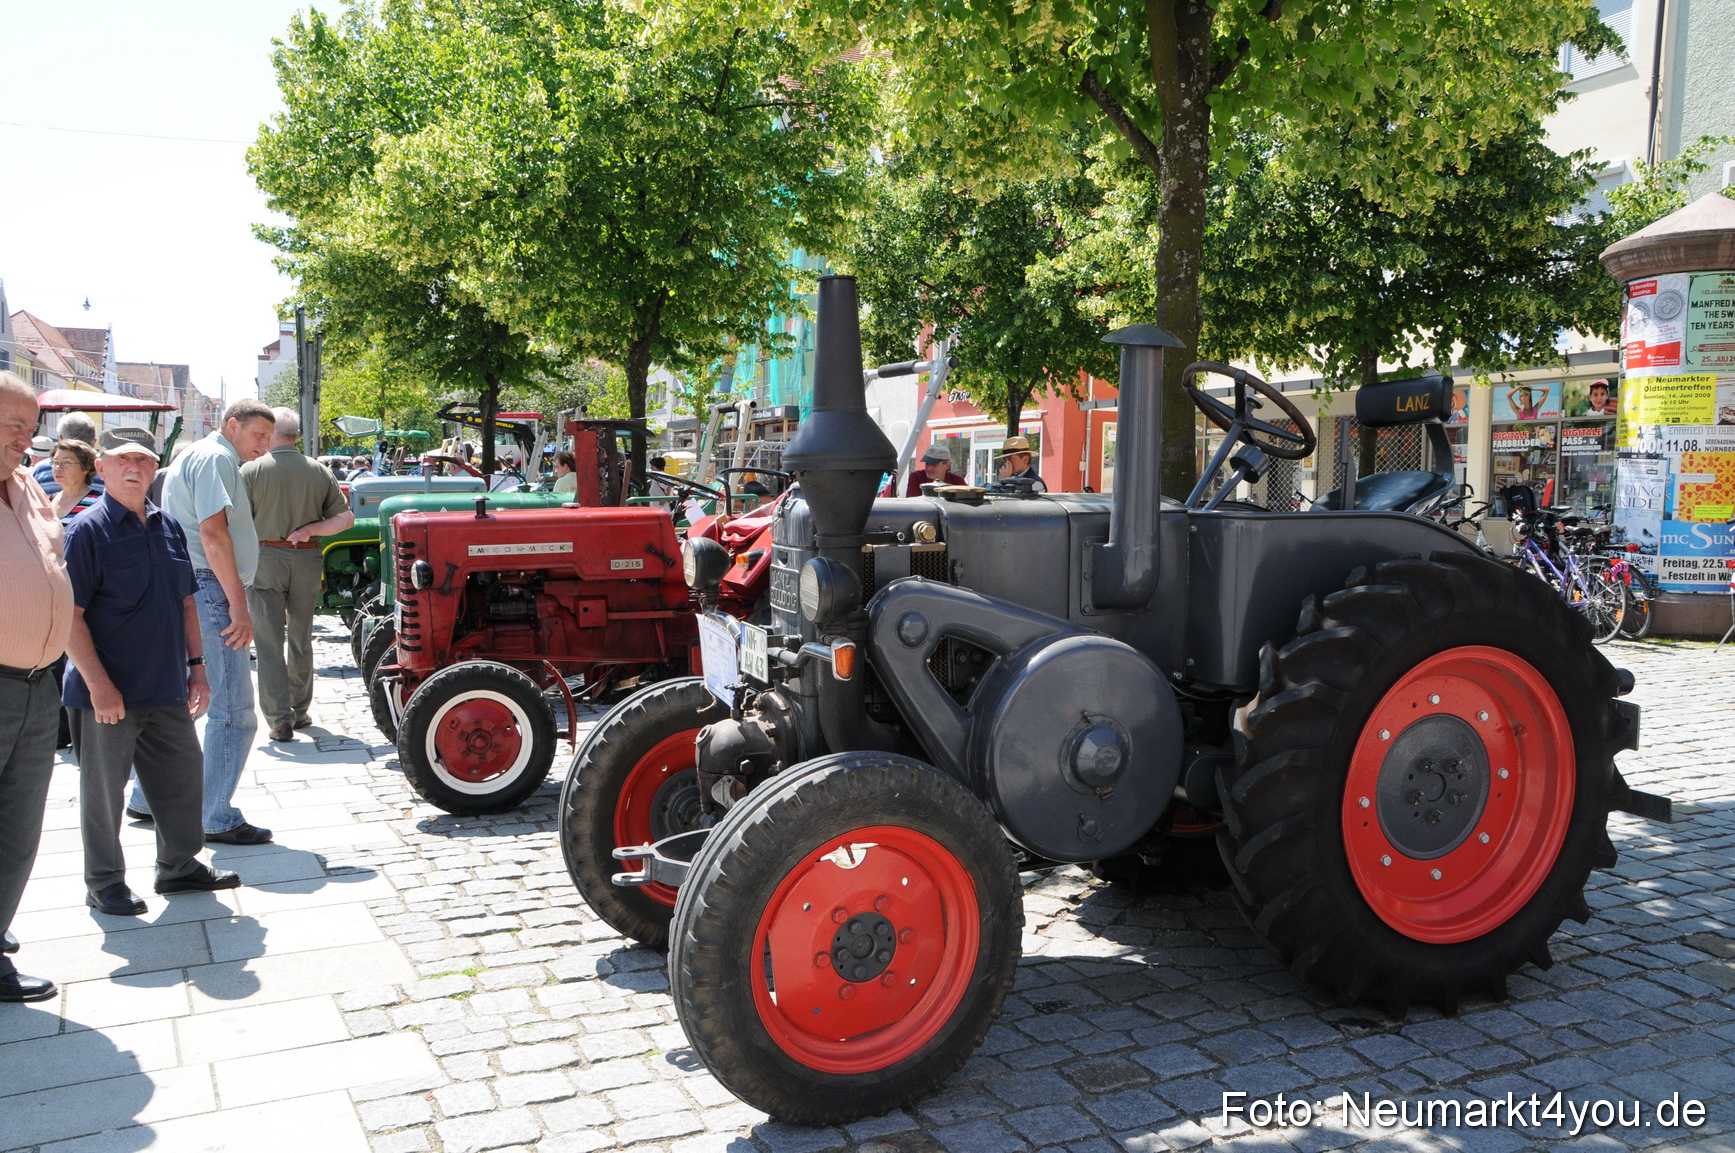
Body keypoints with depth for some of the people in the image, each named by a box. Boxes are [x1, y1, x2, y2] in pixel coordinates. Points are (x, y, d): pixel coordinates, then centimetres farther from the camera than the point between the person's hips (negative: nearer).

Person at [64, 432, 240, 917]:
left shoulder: (169, 526, 9)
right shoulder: (88, 529, -10)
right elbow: (70, 614, -15)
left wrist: (196, 666, 11)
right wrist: (99, 684, -20)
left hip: (167, 687, 6)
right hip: (108, 692, -6)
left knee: (182, 776, 14)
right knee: (104, 787, 7)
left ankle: (180, 866, 30)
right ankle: (104, 882, 22)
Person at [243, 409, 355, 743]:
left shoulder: (251, 471, -7)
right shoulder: (318, 471, 3)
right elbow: (345, 518, 0)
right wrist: (310, 530, -4)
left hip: (265, 558, -3)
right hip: (307, 559, 3)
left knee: (269, 642, 1)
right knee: (301, 639, 17)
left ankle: (279, 719, -2)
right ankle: (300, 711, 26)